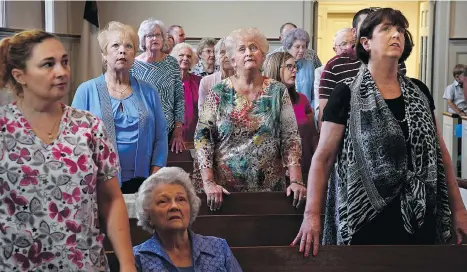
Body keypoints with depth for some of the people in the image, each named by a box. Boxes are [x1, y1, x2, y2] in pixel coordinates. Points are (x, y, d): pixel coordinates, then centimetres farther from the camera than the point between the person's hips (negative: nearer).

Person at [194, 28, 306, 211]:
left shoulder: (278, 92, 1)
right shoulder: (218, 93, -1)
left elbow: (291, 138, -1)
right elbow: (202, 137, -4)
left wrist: (296, 181, -11)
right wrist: (208, 182, -13)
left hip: (270, 188, 1)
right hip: (224, 189, -1)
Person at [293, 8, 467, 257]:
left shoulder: (419, 93, 8)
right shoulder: (347, 95, -6)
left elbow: (439, 152, 12)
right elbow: (323, 158, -7)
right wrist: (311, 214, -15)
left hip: (419, 219, 5)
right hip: (366, 220, -4)